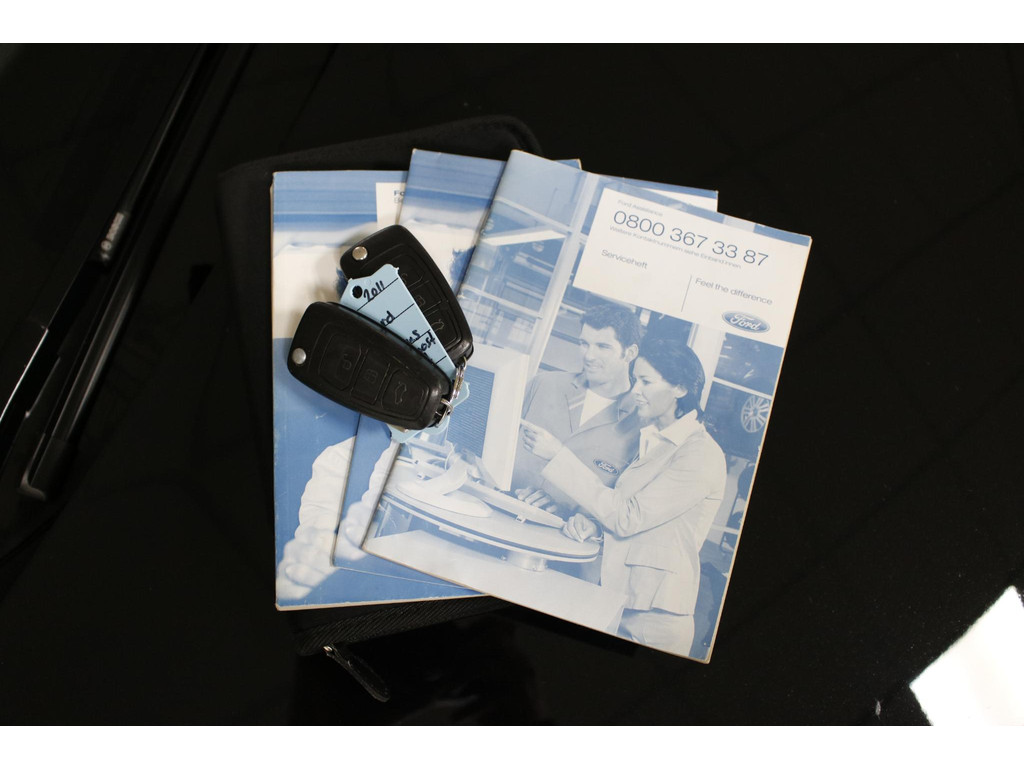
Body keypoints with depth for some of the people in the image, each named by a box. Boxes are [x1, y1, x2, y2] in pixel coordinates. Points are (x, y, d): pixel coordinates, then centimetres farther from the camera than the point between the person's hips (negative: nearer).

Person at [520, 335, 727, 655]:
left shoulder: (701, 454, -17)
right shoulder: (652, 440, 9)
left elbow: (627, 518, -20)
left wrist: (559, 455, -19)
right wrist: (590, 522, -5)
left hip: (651, 615, -7)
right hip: (613, 595, 7)